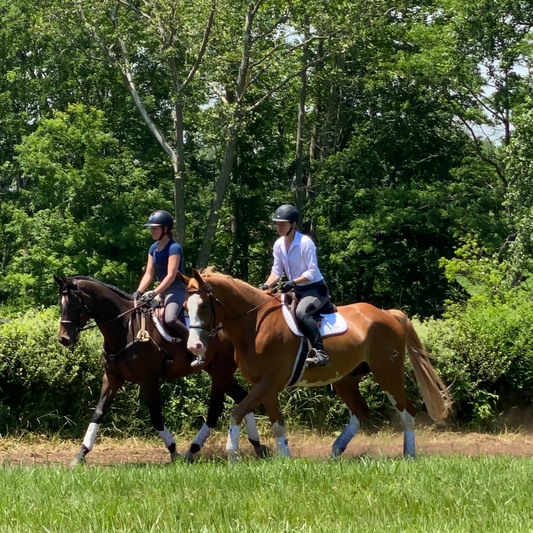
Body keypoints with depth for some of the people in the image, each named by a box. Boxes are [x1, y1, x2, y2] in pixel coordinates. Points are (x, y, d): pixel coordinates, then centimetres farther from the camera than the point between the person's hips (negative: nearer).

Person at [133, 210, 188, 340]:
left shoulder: (174, 248, -17)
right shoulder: (153, 248, 8)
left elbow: (171, 276, -24)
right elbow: (148, 274, 5)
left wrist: (154, 293, -29)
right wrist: (139, 292, -10)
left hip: (176, 289, -9)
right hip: (162, 289, 9)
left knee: (170, 319, -32)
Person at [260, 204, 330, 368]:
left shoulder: (305, 243, -19)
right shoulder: (278, 245, 3)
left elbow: (312, 272, -21)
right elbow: (276, 270, 4)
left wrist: (293, 282, -31)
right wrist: (267, 285, -15)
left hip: (315, 289, -9)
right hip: (297, 291, 9)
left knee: (301, 313, -35)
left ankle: (320, 353, -40)